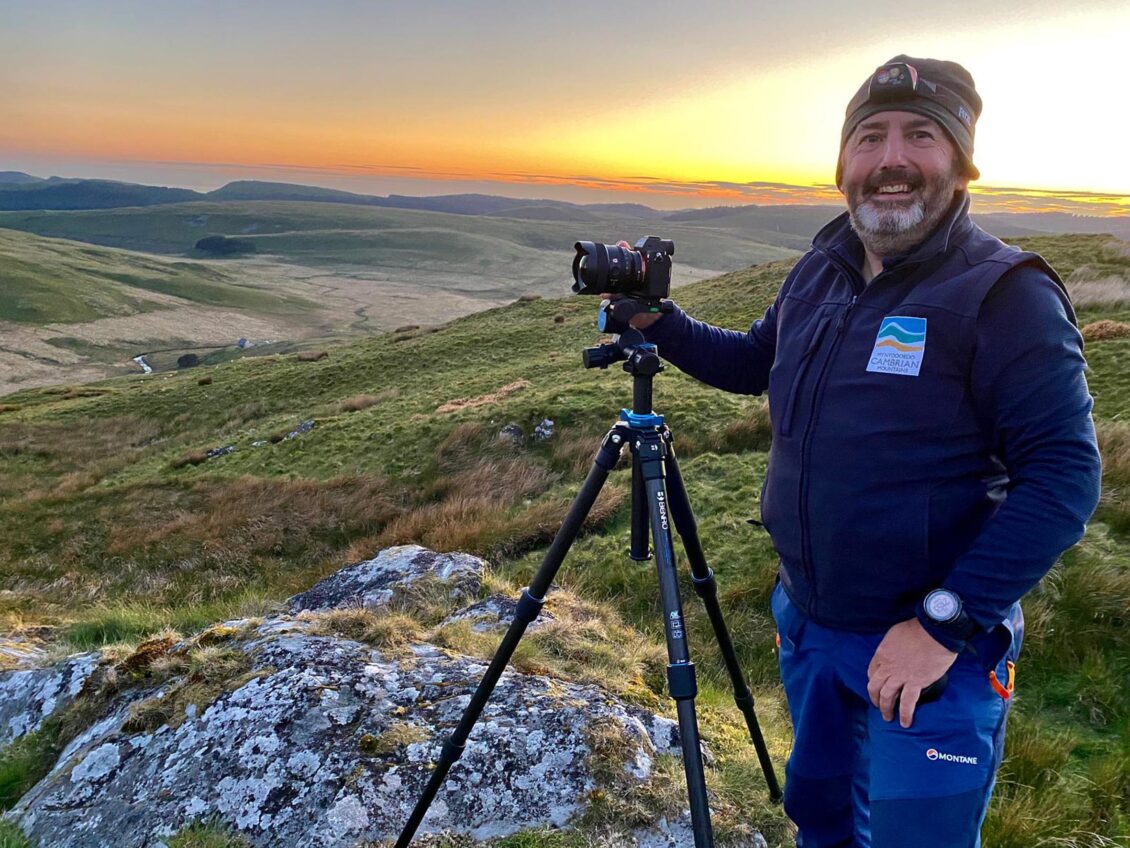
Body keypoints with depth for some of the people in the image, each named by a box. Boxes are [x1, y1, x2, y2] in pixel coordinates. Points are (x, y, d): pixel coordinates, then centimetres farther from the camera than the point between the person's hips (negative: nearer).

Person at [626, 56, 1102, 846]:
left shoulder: (1006, 296, -17)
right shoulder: (819, 270, 3)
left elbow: (1064, 477, -21)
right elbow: (754, 363, 17)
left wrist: (948, 624, -25)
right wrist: (656, 321, 2)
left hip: (935, 649, -6)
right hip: (809, 624, 6)